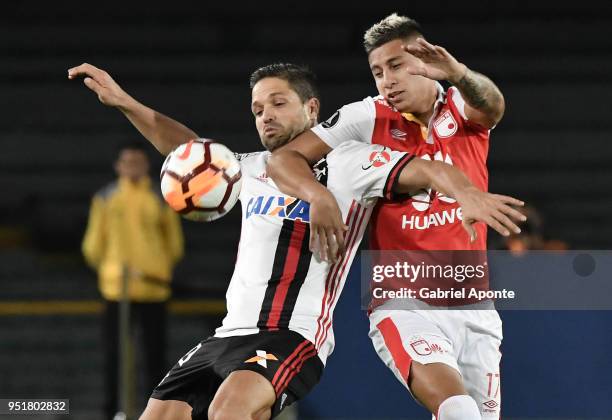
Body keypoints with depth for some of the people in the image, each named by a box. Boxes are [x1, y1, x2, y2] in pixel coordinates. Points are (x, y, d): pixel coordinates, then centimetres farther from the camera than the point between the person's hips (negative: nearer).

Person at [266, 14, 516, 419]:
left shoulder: (462, 109, 2)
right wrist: (318, 195, -26)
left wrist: (458, 74, -46)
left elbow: (492, 107, -22)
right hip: (404, 306, -3)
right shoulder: (369, 118, -1)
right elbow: (284, 158, -4)